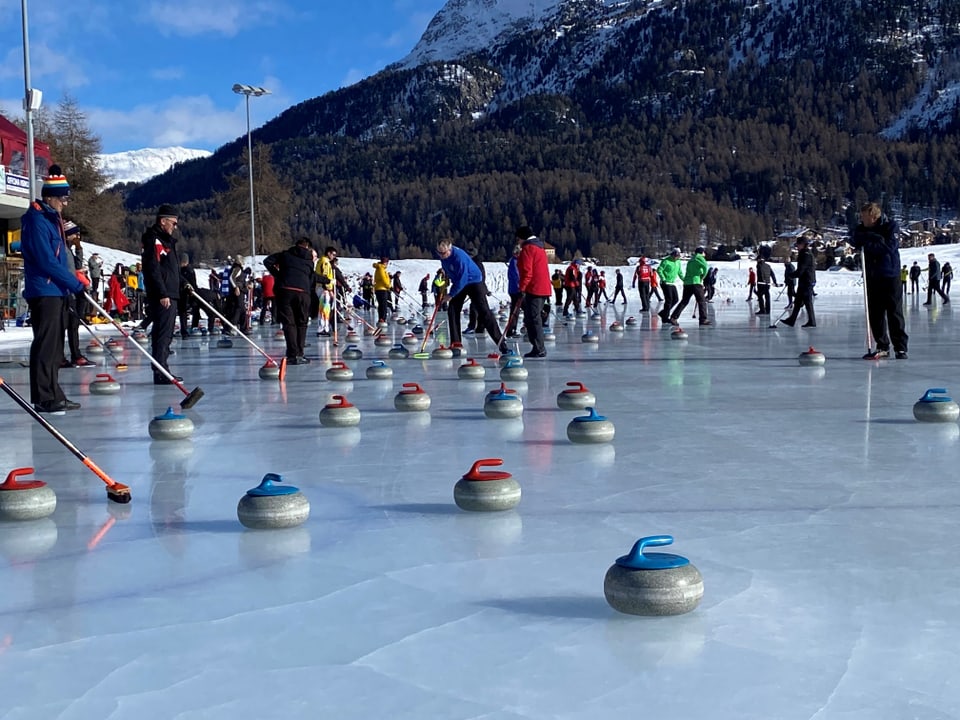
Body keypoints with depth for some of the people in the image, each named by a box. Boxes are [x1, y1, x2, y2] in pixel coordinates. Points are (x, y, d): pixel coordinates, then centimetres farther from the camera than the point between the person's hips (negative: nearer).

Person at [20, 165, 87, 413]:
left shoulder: (51, 219, 18)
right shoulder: (37, 221, -13)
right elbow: (47, 262, -20)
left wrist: (73, 279, 8)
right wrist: (75, 284, -14)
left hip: (56, 292, 10)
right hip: (44, 292, -10)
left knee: (54, 346, 12)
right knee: (45, 344, -8)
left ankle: (54, 396, 17)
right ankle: (44, 399, -6)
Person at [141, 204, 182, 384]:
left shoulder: (165, 240, 21)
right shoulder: (154, 239, -12)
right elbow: (153, 269, -20)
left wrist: (184, 283, 25)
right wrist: (162, 294, -23)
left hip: (169, 294, 11)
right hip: (162, 297, -11)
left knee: (165, 333, 13)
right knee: (163, 333, -11)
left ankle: (163, 371, 18)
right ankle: (160, 373, -11)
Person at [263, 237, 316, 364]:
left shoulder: (285, 254, 18)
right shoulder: (310, 261, 22)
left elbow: (267, 261, 10)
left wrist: (277, 274, 15)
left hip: (284, 290, -1)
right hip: (303, 292, 1)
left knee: (289, 323, 2)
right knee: (301, 324, 13)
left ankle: (293, 355, -6)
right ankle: (299, 355, 11)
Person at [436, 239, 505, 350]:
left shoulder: (459, 257, -33)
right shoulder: (442, 254, -9)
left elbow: (462, 280, -30)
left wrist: (451, 294, -22)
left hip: (474, 280, -8)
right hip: (459, 282, 8)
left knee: (484, 311, -13)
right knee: (452, 310, -2)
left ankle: (501, 343, -14)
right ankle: (456, 343, 4)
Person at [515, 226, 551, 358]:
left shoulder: (527, 248, -9)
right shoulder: (540, 248, 21)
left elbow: (527, 272, -17)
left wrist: (522, 289, -16)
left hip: (534, 289, -10)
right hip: (544, 288, 10)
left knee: (533, 319, -8)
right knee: (535, 319, 14)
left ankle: (538, 349, -9)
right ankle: (539, 348, 15)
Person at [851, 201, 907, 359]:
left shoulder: (891, 226, -9)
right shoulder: (861, 229, 5)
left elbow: (890, 247, -20)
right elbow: (857, 242, -11)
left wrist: (868, 245, -19)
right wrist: (875, 238, -22)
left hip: (890, 276, -5)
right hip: (872, 277, 5)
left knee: (895, 312, -4)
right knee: (875, 314, 5)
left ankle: (900, 348, 1)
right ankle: (882, 347, 15)